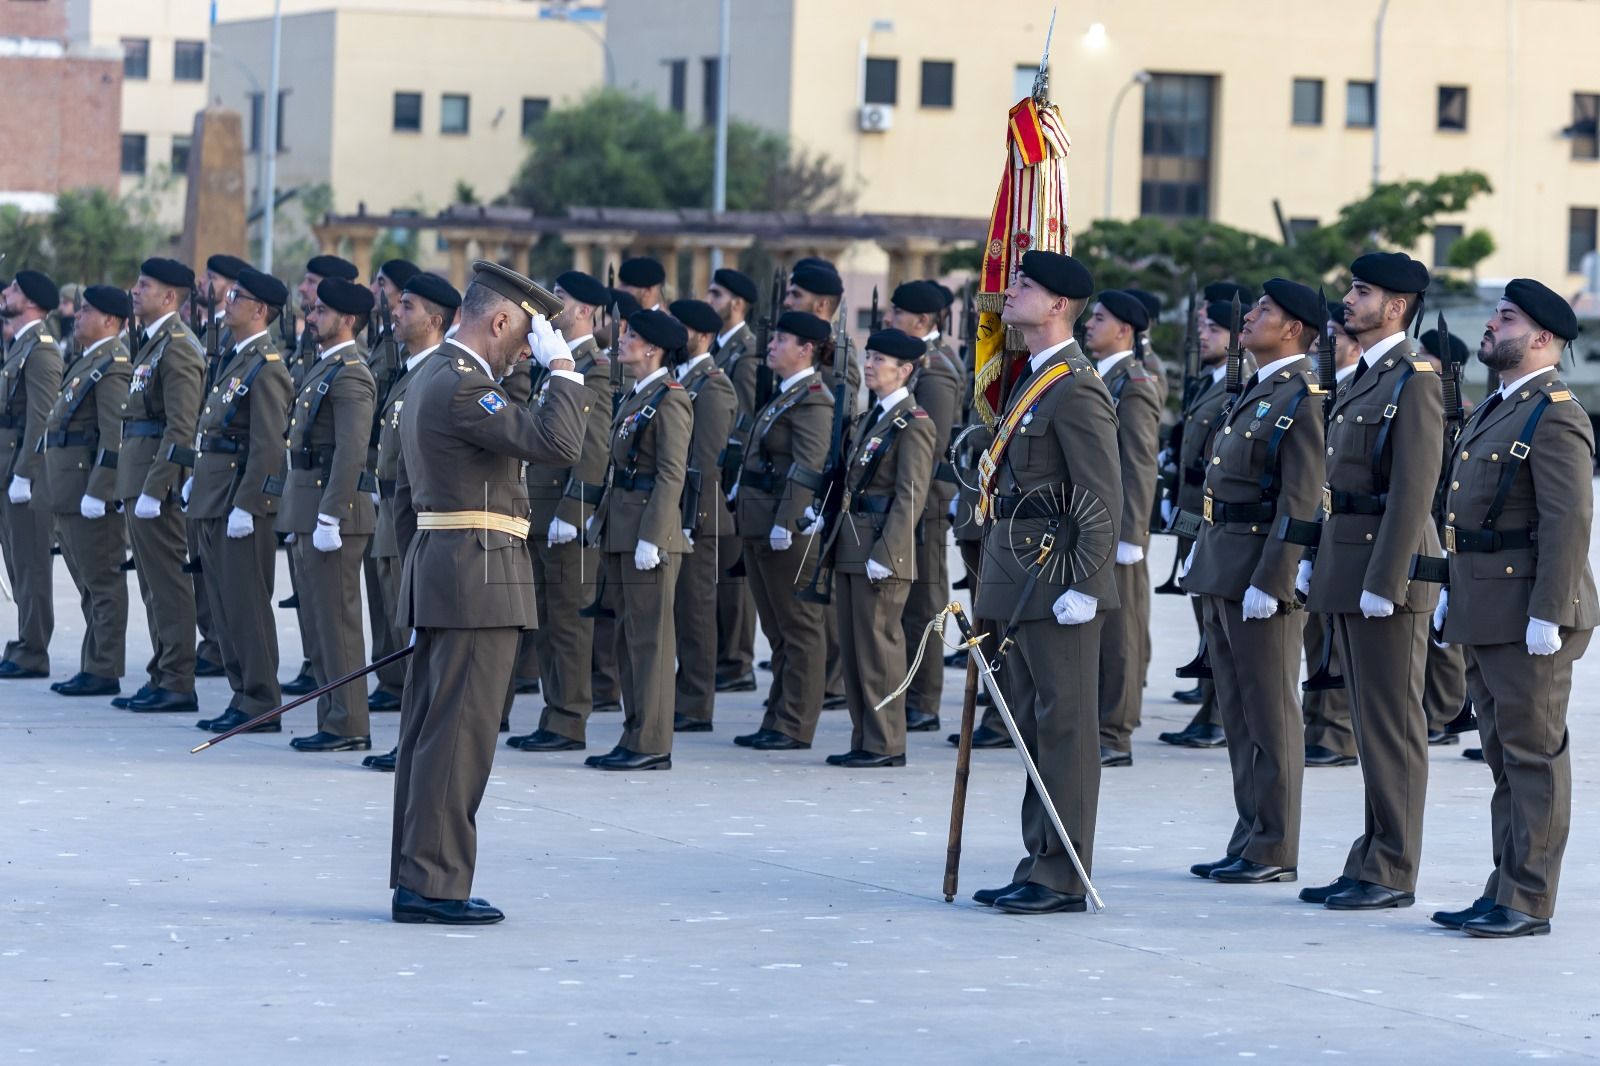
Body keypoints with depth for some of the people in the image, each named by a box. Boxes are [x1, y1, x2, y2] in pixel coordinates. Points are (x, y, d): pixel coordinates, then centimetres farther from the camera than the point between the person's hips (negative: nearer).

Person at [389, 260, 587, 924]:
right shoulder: (463, 388, -16)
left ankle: (415, 880, 16)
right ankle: (434, 884, -7)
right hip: (479, 576, -11)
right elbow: (558, 444, -25)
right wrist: (562, 367, -13)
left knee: (429, 732, 12)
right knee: (459, 734, -8)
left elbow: (405, 493, 23)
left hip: (435, 568, 11)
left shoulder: (429, 378, 17)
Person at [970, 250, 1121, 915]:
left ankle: (1062, 878, -1)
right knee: (1031, 727, 13)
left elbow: (1102, 501, -18)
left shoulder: (1075, 390, -14)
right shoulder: (1030, 380, 16)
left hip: (1057, 582, -10)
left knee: (1064, 728, -4)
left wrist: (1080, 586, -20)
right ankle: (1039, 866, 20)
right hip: (1018, 582, 10)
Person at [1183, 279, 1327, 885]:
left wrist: (1268, 582, -22)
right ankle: (1250, 842, 18)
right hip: (1223, 573, 10)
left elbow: (1302, 503, -19)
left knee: (1270, 718, -3)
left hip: (1263, 573, -10)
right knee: (1239, 718, 12)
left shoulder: (1303, 398, -13)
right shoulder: (1252, 392, 17)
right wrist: (1205, 555, 18)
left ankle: (1274, 851, 1)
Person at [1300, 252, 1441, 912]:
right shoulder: (1363, 378, 17)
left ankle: (1392, 873, -1)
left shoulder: (1414, 380, -13)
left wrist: (1383, 582, -21)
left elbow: (1413, 491, -19)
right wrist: (1316, 558, 15)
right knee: (1370, 723, 12)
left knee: (1391, 725, -4)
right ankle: (1373, 862, 17)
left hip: (1387, 566, -10)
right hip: (1347, 568, 10)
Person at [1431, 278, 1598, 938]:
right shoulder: (1496, 409, 17)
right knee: (1504, 757, 14)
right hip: (1483, 612, 10)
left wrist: (1546, 617, -23)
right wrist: (1453, 590, 19)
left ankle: (1528, 904, -1)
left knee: (1534, 755, -4)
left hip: (1526, 618, -10)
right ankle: (1503, 894, 20)